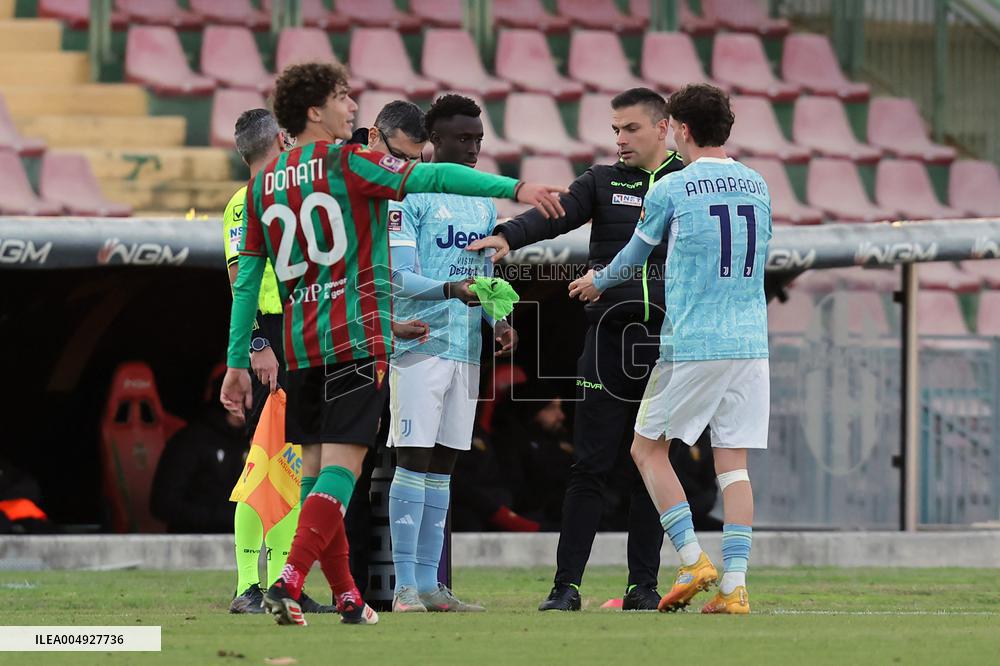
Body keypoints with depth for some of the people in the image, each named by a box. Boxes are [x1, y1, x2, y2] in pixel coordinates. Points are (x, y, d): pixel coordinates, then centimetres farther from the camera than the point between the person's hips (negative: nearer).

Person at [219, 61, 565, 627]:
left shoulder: (262, 186, 10)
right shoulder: (346, 162, -6)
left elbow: (247, 282, 12)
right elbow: (430, 178, -17)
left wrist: (238, 362, 15)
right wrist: (516, 188, -20)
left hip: (300, 343, 6)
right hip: (358, 338, -6)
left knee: (316, 463, 12)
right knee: (342, 463, -8)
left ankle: (347, 596, 17)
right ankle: (289, 581, -22)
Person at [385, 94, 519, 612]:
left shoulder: (482, 203, 17)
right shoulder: (410, 195, -6)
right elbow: (399, 276, -13)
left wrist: (498, 321, 3)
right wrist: (450, 289, -29)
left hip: (466, 348, 7)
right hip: (420, 344, -7)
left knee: (442, 464, 8)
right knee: (414, 458, -9)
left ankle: (429, 583, 11)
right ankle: (405, 585, -9)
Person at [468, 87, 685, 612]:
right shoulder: (603, 182, 10)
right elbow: (555, 214, -8)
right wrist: (507, 236, -27)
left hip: (668, 340, 0)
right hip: (609, 335, 0)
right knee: (590, 467, -3)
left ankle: (643, 585, 10)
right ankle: (566, 584, -2)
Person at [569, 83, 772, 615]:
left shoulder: (669, 191, -4)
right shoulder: (757, 187, 11)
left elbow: (636, 256, 12)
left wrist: (597, 282, 35)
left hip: (691, 346, -5)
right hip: (750, 345, 5)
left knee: (648, 449, 10)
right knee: (733, 463, 4)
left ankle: (693, 560, 0)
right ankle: (734, 584, -4)